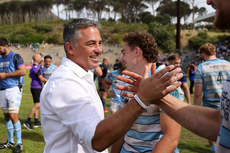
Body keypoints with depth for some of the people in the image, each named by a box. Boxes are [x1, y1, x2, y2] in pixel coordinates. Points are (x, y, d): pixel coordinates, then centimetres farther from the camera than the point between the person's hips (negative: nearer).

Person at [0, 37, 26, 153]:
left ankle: (19, 143, 1)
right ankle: (10, 141, 22)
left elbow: (23, 71, -16)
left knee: (13, 116, -10)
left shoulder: (15, 57, -5)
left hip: (14, 89, -7)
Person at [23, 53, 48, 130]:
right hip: (36, 88, -10)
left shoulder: (34, 67, 14)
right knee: (37, 105, -13)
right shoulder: (36, 68, -18)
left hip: (36, 87, 10)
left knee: (37, 105, 12)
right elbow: (41, 78, -21)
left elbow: (30, 75, 31)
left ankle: (36, 121, 16)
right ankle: (28, 121, -13)